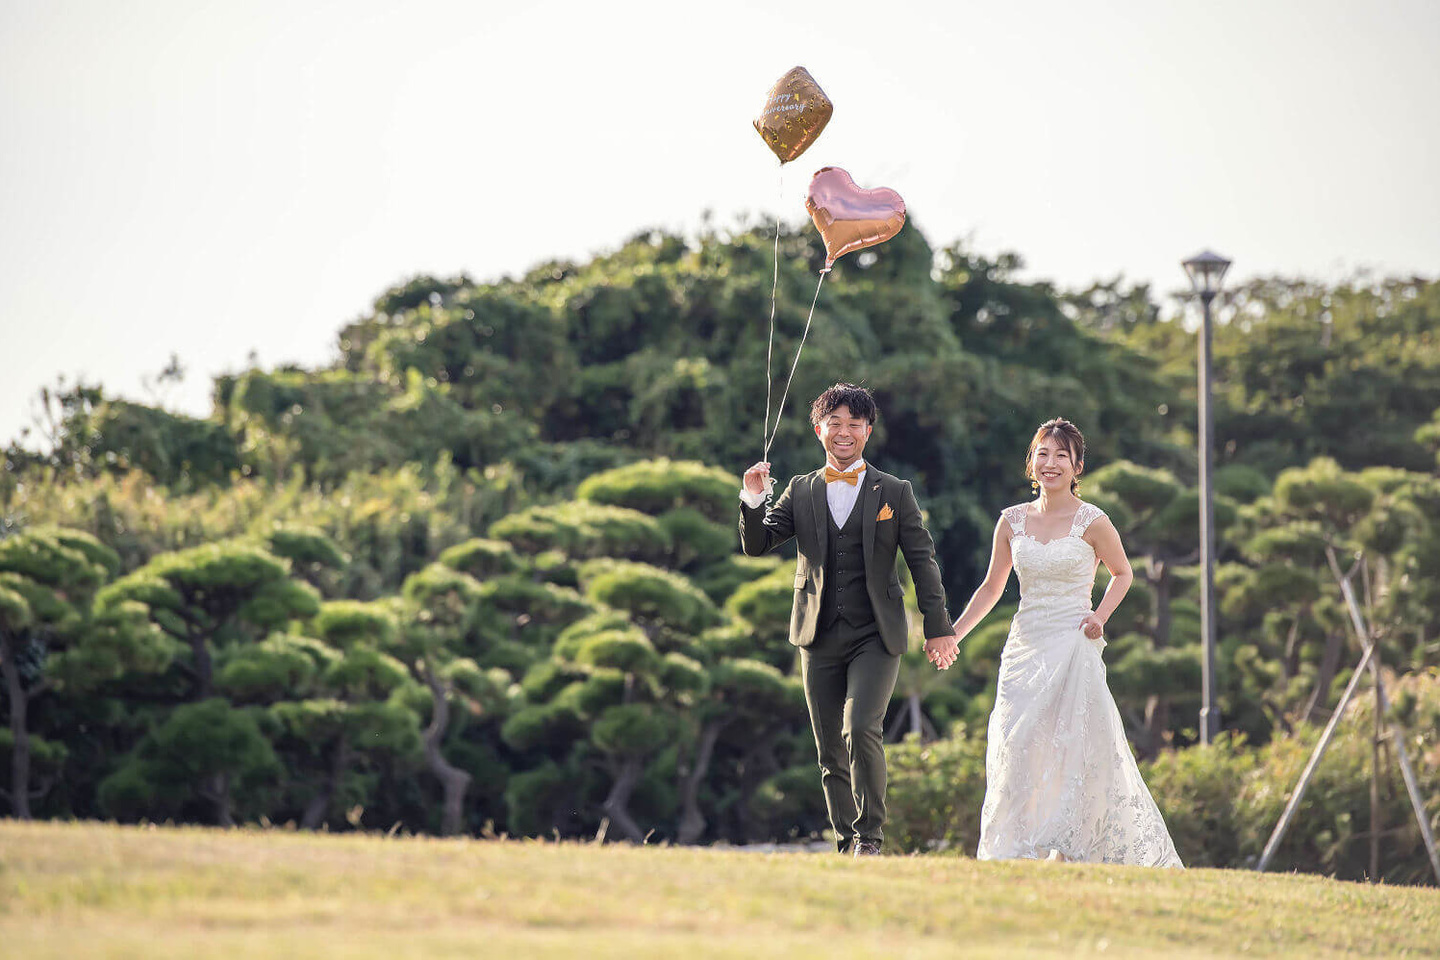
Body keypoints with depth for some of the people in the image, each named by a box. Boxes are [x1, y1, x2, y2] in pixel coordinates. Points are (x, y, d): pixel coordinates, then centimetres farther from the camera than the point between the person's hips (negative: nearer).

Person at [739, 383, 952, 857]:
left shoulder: (895, 492, 5)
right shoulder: (800, 491, 11)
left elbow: (923, 562, 5)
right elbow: (756, 545, 5)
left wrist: (939, 628, 1)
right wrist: (753, 502, -13)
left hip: (875, 637, -3)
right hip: (819, 639, 3)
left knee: (861, 729, -21)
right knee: (830, 752, 5)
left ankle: (870, 833, -8)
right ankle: (847, 843, 16)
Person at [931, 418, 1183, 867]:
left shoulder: (1093, 522, -3)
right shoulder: (1013, 521, 7)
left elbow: (1122, 573, 12)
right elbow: (992, 587, 16)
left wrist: (1100, 616, -5)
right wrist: (953, 635, 10)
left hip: (1074, 647, -3)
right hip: (1025, 645, 4)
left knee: (1079, 747, -8)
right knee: (1016, 748, -2)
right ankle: (1013, 851, 3)